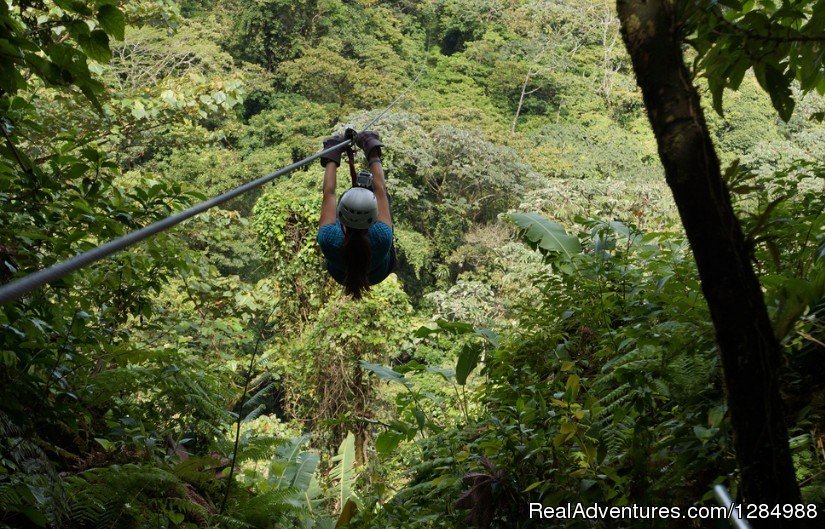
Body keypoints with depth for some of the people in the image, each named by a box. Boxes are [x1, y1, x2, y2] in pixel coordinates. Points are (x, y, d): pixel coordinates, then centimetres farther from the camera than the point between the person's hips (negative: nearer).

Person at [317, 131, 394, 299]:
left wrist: (331, 161, -17)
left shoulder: (329, 240, -49)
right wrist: (374, 158, -19)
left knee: (331, 196, 13)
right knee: (382, 193, 9)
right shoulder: (382, 238, -49)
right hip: (378, 274, -1)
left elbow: (328, 193, -31)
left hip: (340, 274, 1)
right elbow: (380, 190, -33)